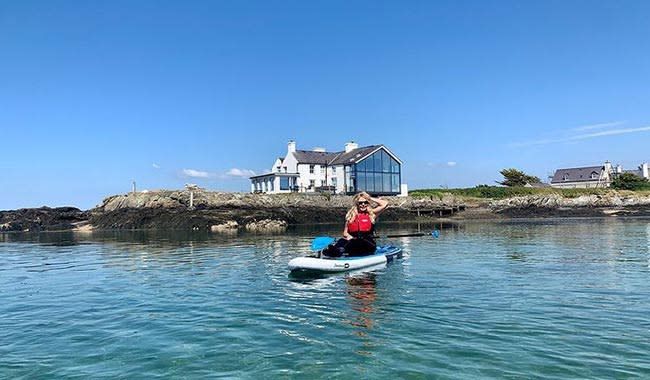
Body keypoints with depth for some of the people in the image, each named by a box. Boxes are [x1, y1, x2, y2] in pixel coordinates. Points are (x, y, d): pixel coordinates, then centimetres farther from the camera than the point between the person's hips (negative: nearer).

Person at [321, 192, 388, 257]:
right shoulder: (351, 215, 17)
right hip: (353, 243, 4)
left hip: (368, 245, -4)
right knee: (342, 241, -28)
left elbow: (385, 203, 1)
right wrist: (348, 236, -7)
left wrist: (370, 198, 9)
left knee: (357, 241, -37)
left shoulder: (372, 214, 11)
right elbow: (345, 232, 17)